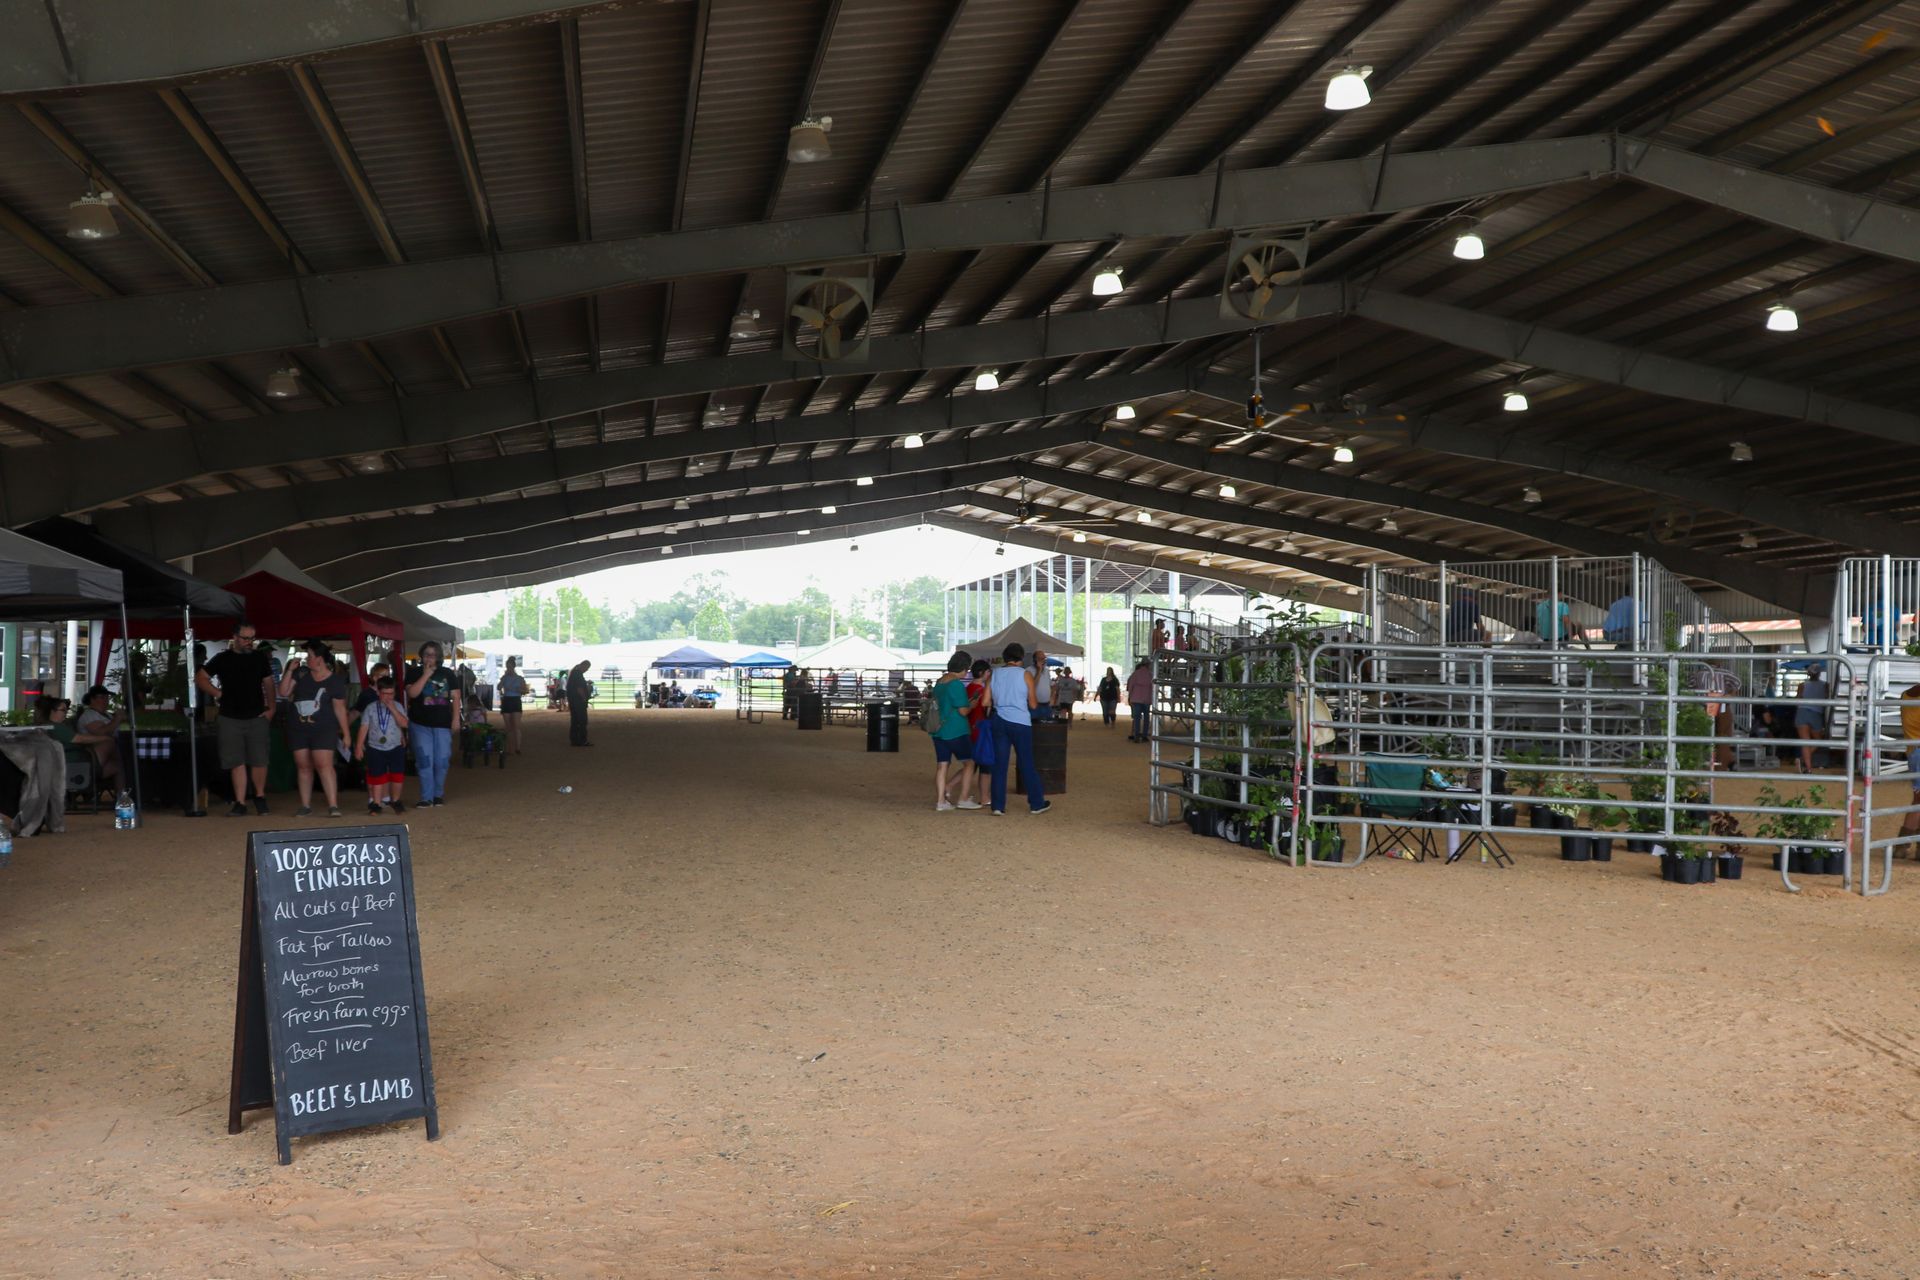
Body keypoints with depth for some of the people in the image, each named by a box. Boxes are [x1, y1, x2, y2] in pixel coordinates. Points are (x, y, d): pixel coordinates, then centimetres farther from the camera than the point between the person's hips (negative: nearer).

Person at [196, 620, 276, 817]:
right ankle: (240, 803, 4)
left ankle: (260, 796, 17)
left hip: (257, 717, 1)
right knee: (237, 762, 0)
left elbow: (268, 684, 12)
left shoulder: (260, 658, 7)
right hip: (230, 719, 0)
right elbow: (200, 677, 7)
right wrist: (217, 693, -2)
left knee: (259, 761, -2)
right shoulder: (222, 659, 2)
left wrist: (271, 708, 3)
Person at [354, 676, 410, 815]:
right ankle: (376, 802, 16)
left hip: (395, 747, 0)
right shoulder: (371, 708, -2)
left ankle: (395, 800, 17)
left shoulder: (397, 706, -1)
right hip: (376, 748, 0)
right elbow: (363, 728, -1)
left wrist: (393, 709, -19)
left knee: (397, 775, -2)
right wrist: (358, 747, -3)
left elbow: (404, 724, -14)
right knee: (377, 776, 6)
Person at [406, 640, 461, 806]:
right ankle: (427, 798, -3)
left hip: (443, 724, 1)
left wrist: (456, 718, -1)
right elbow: (412, 693, -13)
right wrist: (425, 675, -14)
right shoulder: (415, 674, 4)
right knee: (425, 760, -6)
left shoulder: (447, 674, 9)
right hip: (421, 724, -1)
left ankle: (438, 794, 18)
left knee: (442, 761, 3)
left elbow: (455, 697, 7)